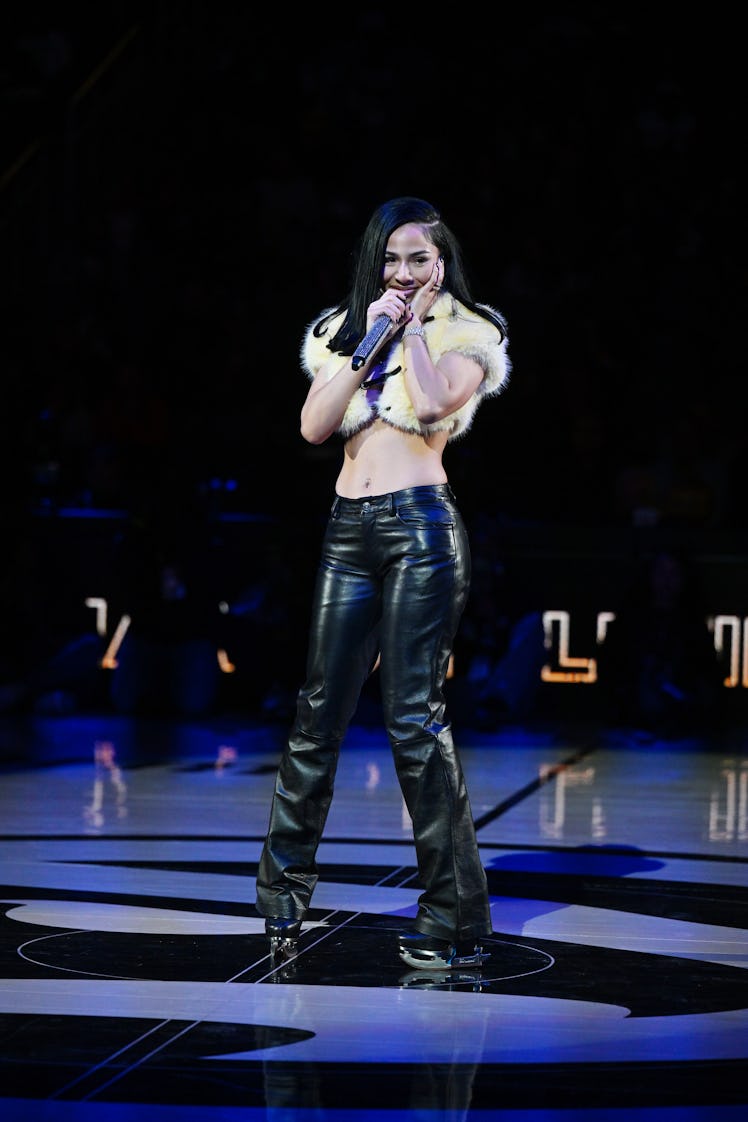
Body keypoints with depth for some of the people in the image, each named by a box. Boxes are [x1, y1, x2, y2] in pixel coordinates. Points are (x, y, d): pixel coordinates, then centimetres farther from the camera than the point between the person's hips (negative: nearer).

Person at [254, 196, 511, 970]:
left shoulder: (465, 334, 5)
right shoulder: (342, 331, 17)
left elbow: (435, 405, -15)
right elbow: (315, 425, 2)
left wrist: (412, 327, -4)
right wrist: (368, 340, -3)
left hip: (421, 525, -4)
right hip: (349, 529, 5)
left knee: (413, 715, -8)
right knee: (320, 711, 6)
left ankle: (456, 919, -2)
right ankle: (283, 896, 19)